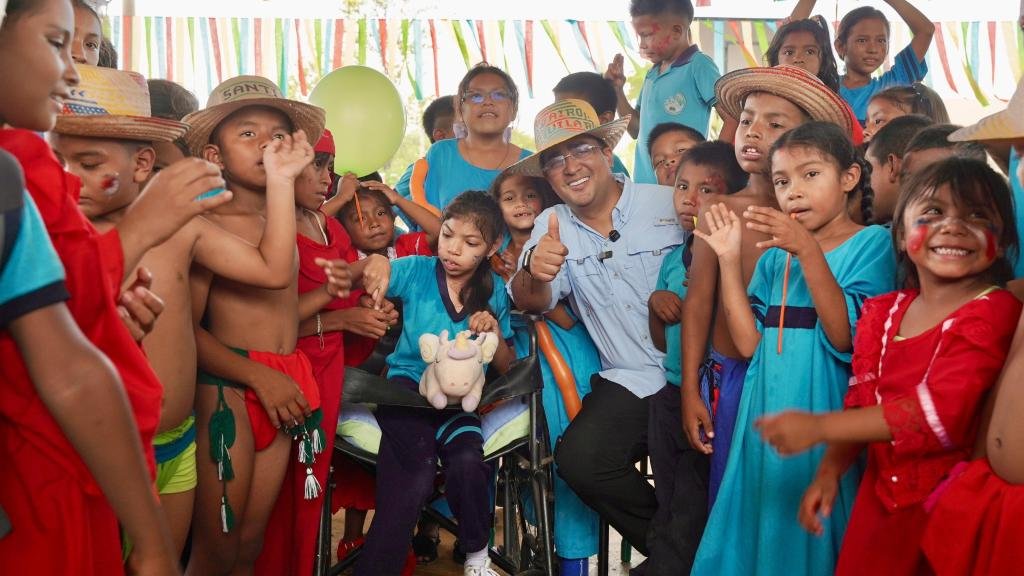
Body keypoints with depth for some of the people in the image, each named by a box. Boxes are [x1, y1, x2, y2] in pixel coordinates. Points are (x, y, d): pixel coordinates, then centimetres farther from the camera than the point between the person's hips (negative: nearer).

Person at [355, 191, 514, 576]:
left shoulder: (494, 290, 5)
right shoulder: (417, 270, -2)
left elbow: (505, 368, 12)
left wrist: (495, 332, -8)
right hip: (407, 385, -2)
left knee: (467, 462, -30)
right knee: (415, 478, -32)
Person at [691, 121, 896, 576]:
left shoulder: (871, 244, -3)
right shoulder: (774, 257, 11)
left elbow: (847, 337, -16)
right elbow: (750, 343, 1)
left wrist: (808, 251, -24)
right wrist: (729, 260, -3)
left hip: (827, 416, -5)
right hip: (768, 415, 5)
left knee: (818, 531, 2)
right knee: (765, 522, 11)